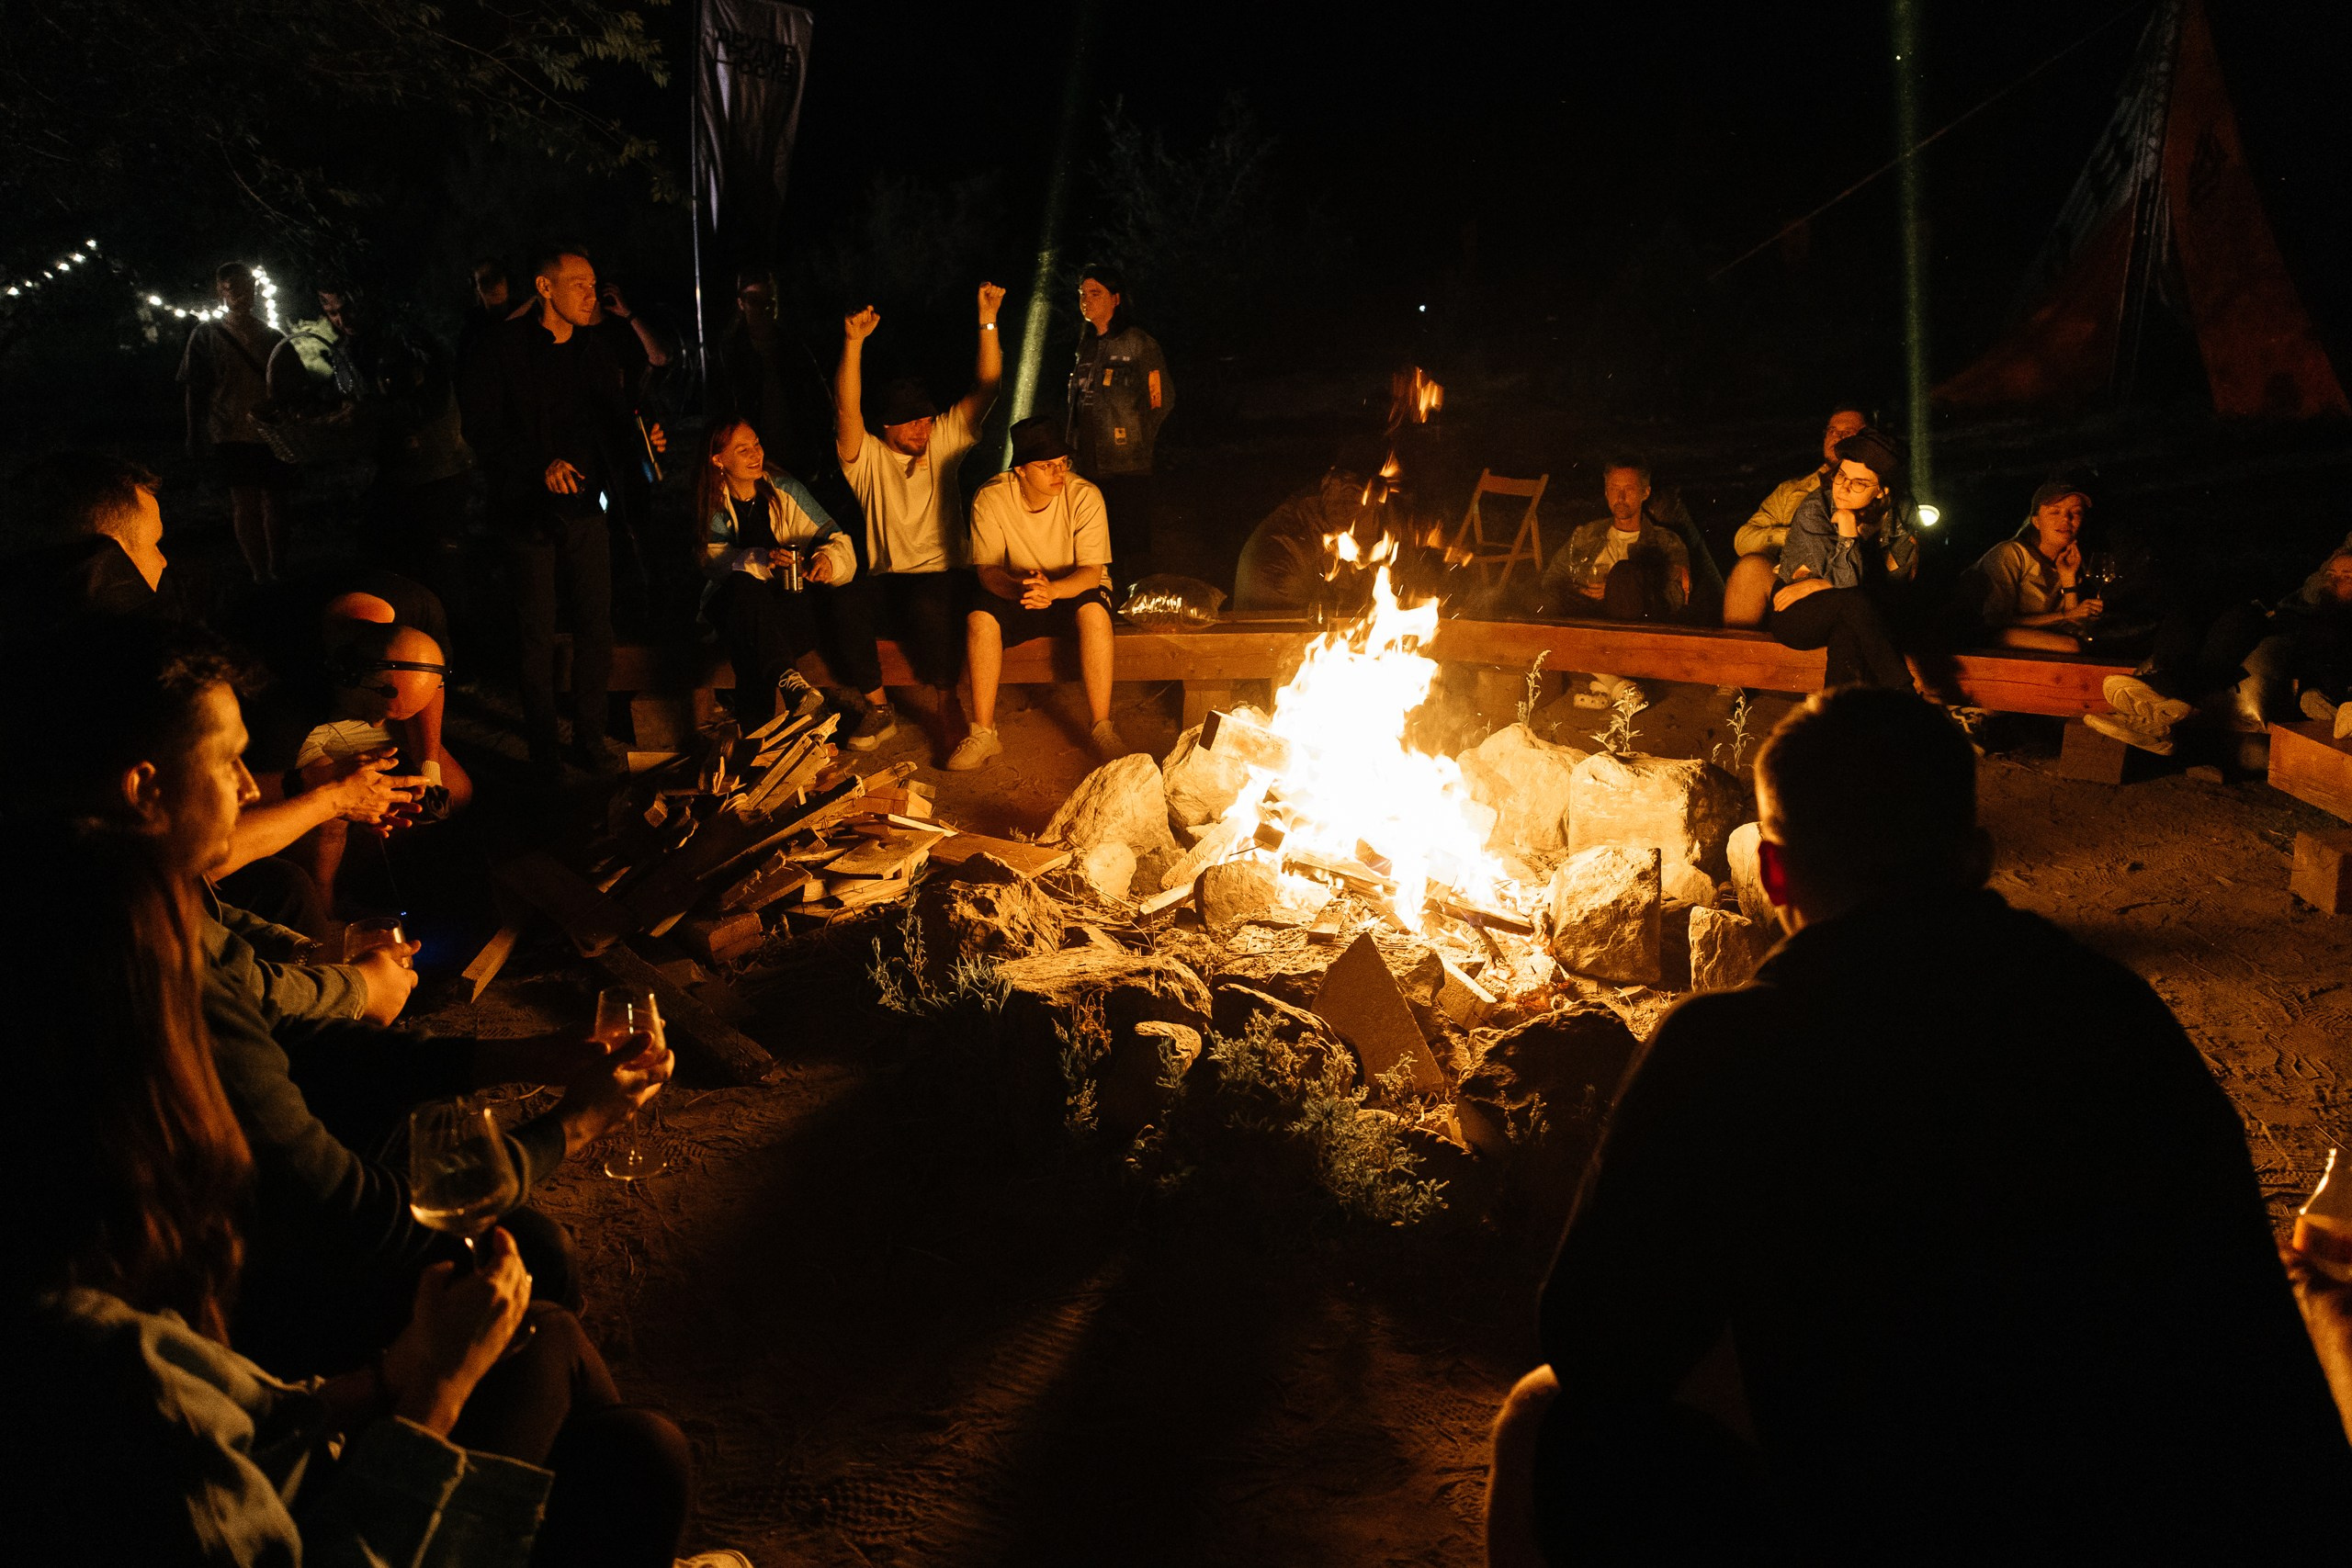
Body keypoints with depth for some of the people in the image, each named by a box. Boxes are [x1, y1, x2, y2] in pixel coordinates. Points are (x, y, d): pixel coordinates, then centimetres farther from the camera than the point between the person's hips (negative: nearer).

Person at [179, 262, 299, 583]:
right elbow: (195, 389, 3)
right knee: (246, 504, -3)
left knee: (274, 502, 4)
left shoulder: (273, 336, 11)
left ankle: (277, 569, 13)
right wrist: (198, 440, -2)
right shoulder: (207, 334, 5)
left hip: (273, 433, 2)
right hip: (232, 434, -2)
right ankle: (259, 573, 1)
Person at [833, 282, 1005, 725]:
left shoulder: (942, 440, 12)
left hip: (940, 574, -1)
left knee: (929, 607, -37)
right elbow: (847, 409, -12)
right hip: (884, 579, 1)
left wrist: (988, 321, -5)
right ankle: (877, 705, -12)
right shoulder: (867, 457, 6)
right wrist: (853, 342, -24)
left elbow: (986, 388, 5)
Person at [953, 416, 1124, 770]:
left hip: (1074, 591, -1)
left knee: (1094, 612, -35)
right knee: (979, 618, -29)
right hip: (1015, 594, 1)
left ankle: (1102, 728, -25)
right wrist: (1019, 588, -40)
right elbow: (987, 569, -16)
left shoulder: (1084, 496, -18)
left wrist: (1052, 589, -43)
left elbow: (1091, 571, -21)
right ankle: (983, 733, -20)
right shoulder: (990, 498, -15)